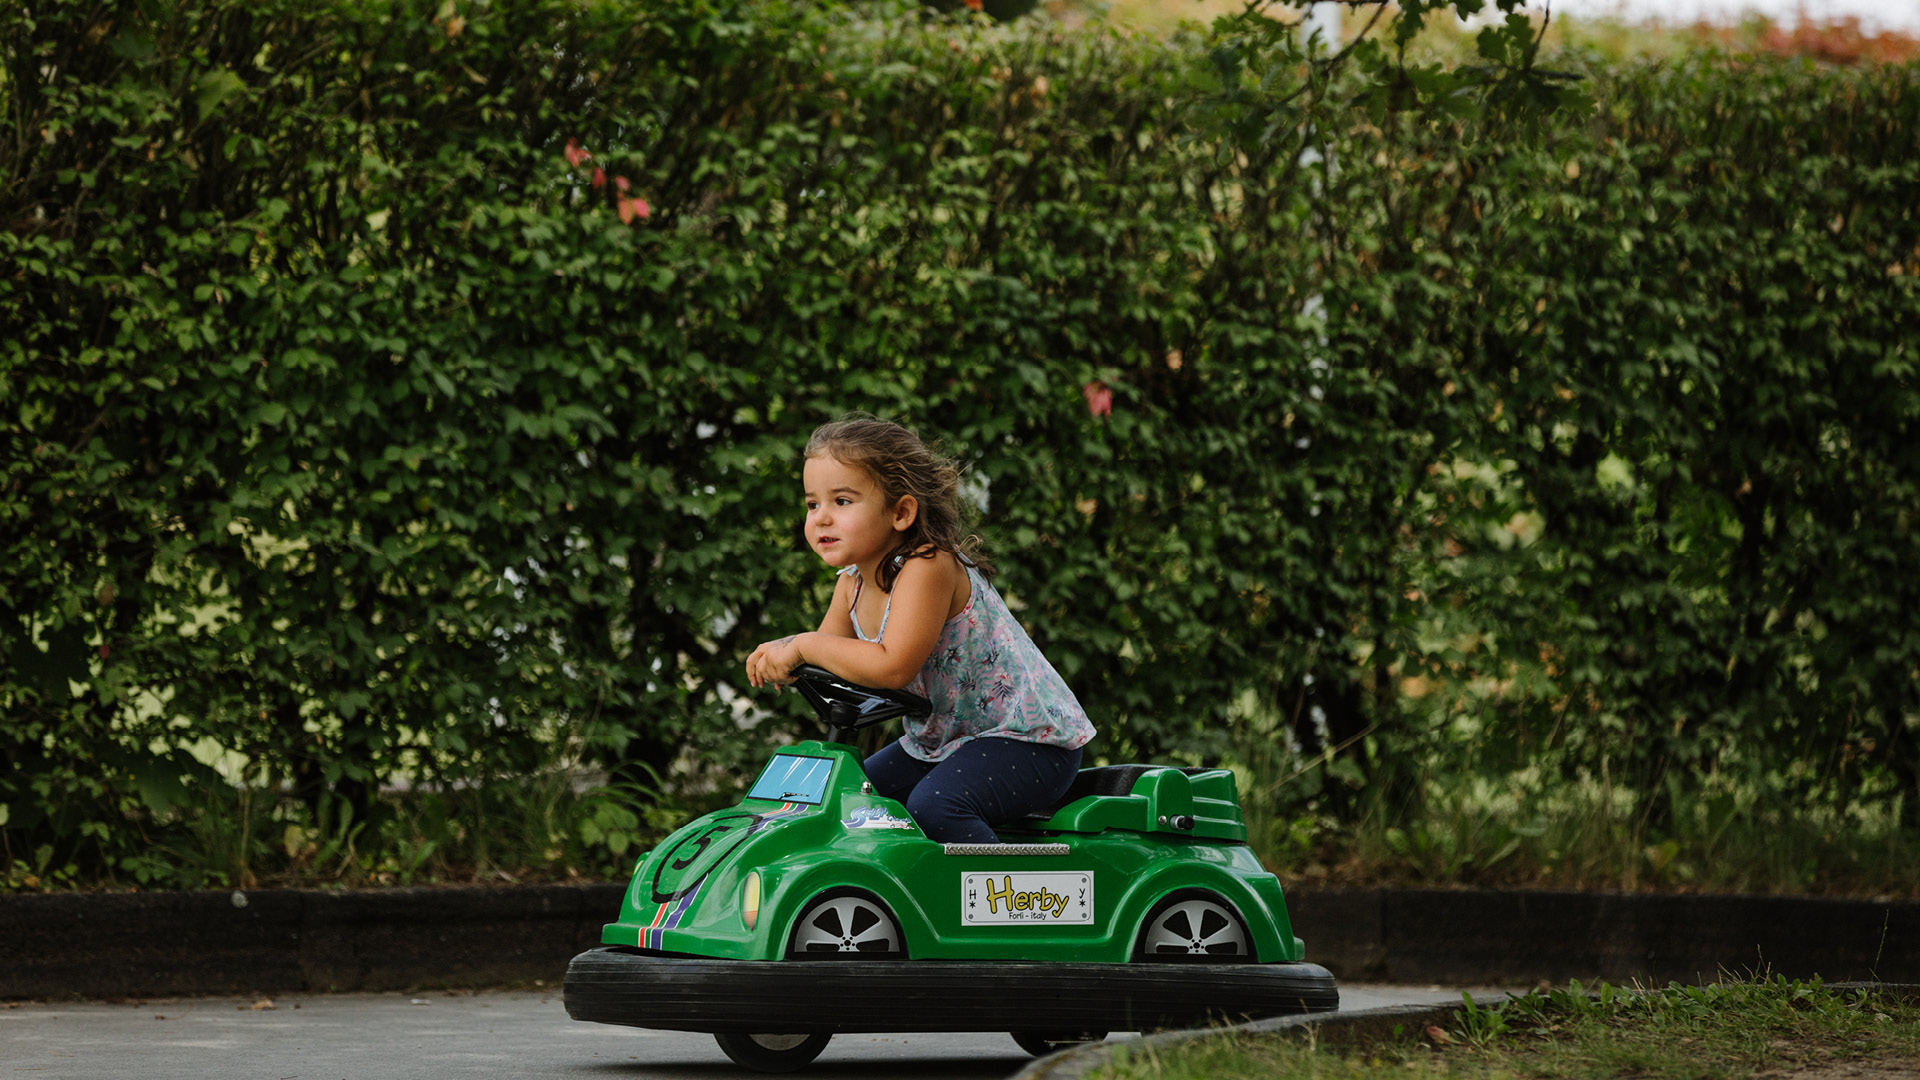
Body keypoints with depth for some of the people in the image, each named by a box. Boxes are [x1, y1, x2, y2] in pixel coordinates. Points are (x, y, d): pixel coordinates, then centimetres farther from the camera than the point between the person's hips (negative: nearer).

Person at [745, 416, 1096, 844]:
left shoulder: (929, 565, -25)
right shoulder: (852, 583, 4)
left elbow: (892, 667, -35)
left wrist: (804, 646, -26)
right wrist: (781, 654, -15)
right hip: (939, 742, 10)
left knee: (934, 805, -31)